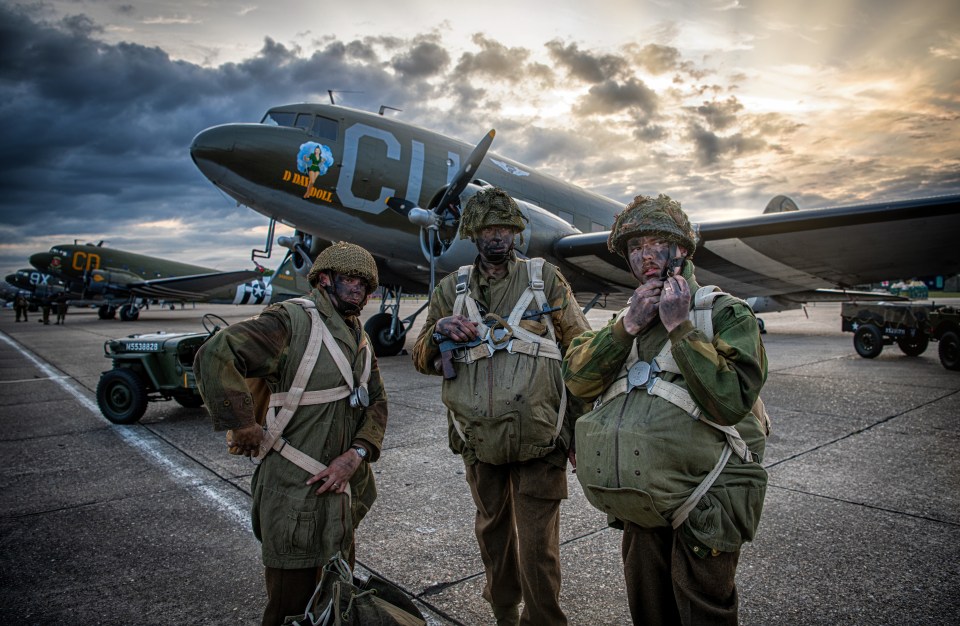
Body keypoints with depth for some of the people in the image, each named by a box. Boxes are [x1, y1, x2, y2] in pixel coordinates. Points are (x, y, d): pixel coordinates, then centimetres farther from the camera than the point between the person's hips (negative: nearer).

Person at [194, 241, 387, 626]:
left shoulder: (358, 338, 12)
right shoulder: (292, 320, -15)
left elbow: (376, 403, 8)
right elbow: (215, 356, -26)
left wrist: (356, 454, -8)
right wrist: (242, 427, -21)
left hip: (345, 489, 8)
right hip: (299, 494, -8)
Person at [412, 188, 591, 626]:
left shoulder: (545, 278, 3)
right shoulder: (451, 289, 8)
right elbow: (423, 360, 10)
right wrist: (438, 332, -13)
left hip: (539, 438, -3)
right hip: (479, 439, 3)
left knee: (538, 547, 2)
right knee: (492, 532, 21)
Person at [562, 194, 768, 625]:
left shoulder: (725, 312, -7)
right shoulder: (629, 316, 11)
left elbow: (730, 401, -22)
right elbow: (577, 380, -3)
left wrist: (679, 327, -23)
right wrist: (626, 327, -15)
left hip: (701, 506, -5)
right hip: (639, 500, 6)